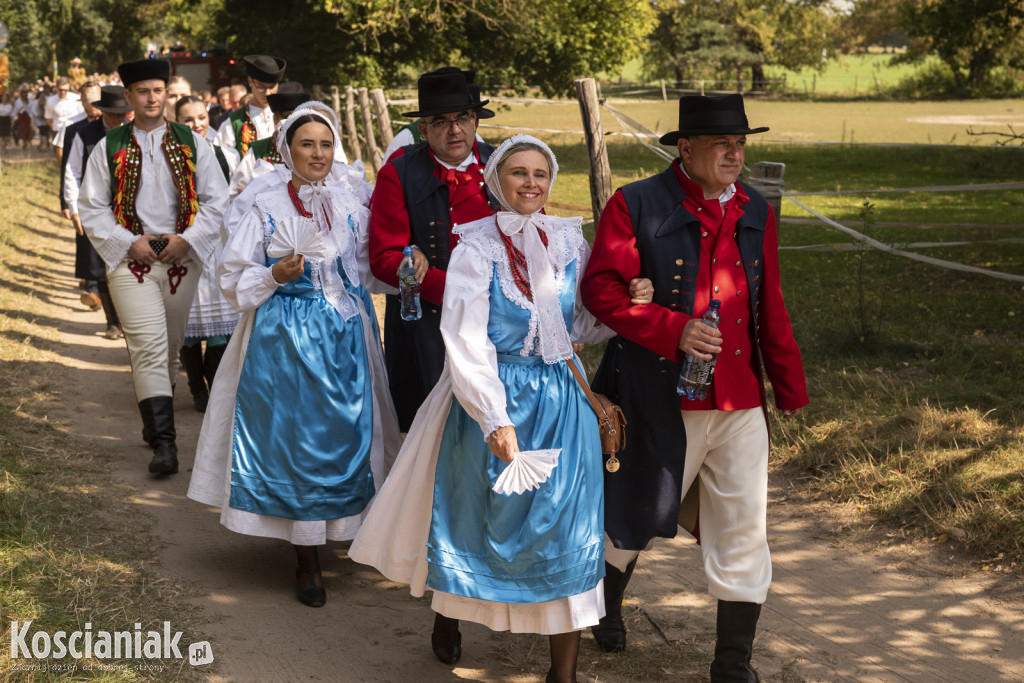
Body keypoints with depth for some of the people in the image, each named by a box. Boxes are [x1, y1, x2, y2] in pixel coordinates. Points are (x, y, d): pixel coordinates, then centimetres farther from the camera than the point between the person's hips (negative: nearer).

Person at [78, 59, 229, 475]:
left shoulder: (191, 143, 6)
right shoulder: (109, 148, 3)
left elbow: (217, 200, 4)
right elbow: (91, 207, 3)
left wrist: (187, 239, -9)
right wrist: (129, 242, -10)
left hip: (182, 260, 2)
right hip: (131, 263, -2)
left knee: (170, 347, 12)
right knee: (148, 347, -13)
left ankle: (155, 421, 31)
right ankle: (163, 442, -16)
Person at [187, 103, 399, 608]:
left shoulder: (350, 208, 6)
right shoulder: (267, 210, -2)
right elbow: (233, 278, -2)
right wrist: (277, 274, -16)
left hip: (344, 336, 3)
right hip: (284, 338, -3)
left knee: (344, 434, 2)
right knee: (293, 438, -1)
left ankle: (335, 528, 22)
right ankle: (307, 560, 8)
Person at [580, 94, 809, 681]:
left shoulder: (756, 213, 10)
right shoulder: (637, 206, -6)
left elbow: (769, 307, 16)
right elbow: (601, 288, -10)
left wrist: (790, 387, 18)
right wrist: (672, 329, -21)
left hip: (740, 401, 4)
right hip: (660, 397, -4)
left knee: (744, 528, 3)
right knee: (640, 509, 13)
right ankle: (605, 601, 45)